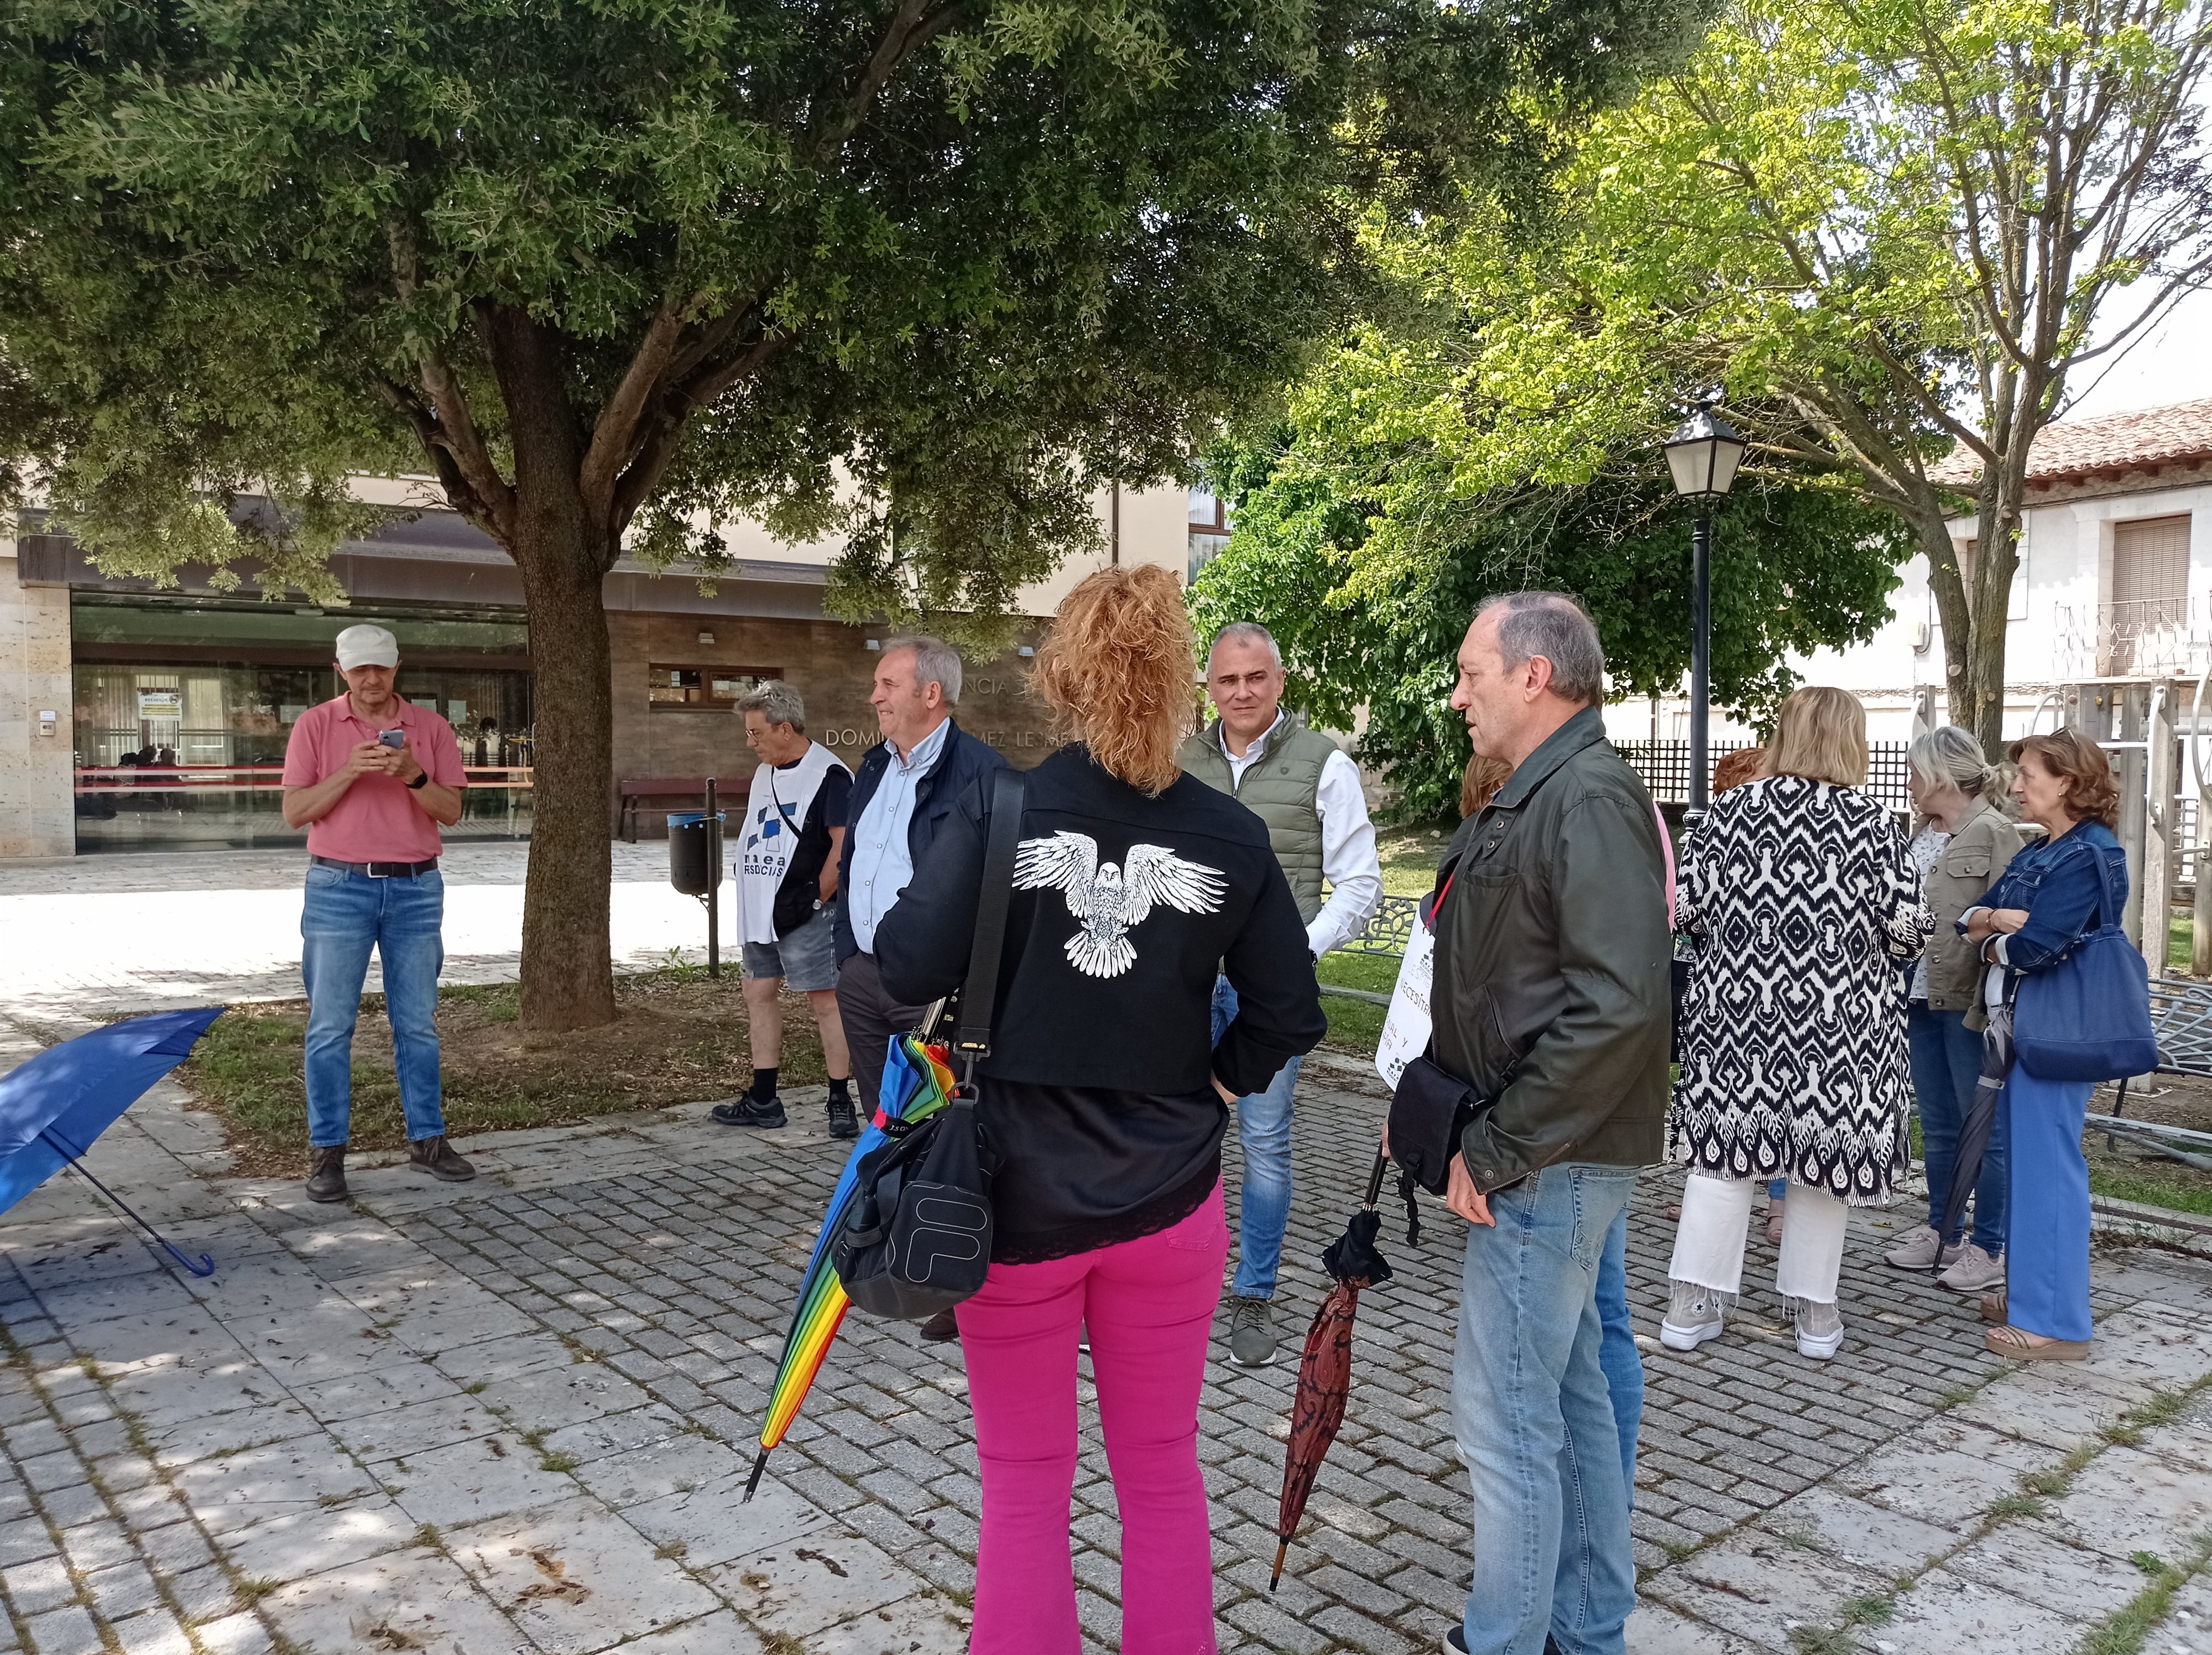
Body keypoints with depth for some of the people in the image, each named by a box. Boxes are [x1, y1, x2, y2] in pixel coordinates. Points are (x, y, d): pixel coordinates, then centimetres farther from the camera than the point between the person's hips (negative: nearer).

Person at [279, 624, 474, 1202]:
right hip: (340, 888, -1)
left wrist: (413, 775, -17)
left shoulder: (431, 727, 5)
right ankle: (327, 1151, 7)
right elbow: (294, 812, -4)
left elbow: (451, 811, 1)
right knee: (331, 1025, 0)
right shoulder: (315, 725, 2)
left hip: (416, 889, 1)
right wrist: (349, 772, -18)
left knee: (417, 1023, 7)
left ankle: (427, 1139, 15)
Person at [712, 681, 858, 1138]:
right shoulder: (765, 774, 15)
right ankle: (763, 1101, 23)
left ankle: (841, 1103, 3)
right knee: (758, 993, 12)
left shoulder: (828, 774, -13)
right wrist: (748, 901, 17)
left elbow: (845, 844, -18)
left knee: (825, 1000, -5)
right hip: (762, 912, 9)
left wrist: (815, 898, -17)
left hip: (804, 914, -9)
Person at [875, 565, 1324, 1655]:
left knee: (1024, 1487, 14)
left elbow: (909, 969, -18)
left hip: (1016, 1195, -2)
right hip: (1168, 1197, 2)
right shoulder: (1230, 837, -5)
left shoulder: (999, 809, -13)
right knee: (1163, 1473, 19)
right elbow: (1289, 1013, -2)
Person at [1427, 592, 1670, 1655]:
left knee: (1506, 1416, -1)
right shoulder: (1537, 799, 14)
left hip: (1545, 1166, -10)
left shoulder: (1590, 798, -18)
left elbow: (1620, 1005, -28)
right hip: (1545, 1159, 10)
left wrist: (1497, 1149, -22)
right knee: (1571, 1392, 20)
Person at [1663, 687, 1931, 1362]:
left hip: (1735, 1009, 2)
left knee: (1723, 1145, 7)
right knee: (1824, 1153, 10)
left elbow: (1685, 906, -3)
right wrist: (1862, 935, 13)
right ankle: (1815, 1314, 21)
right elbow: (1908, 929, -9)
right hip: (1837, 1020, -1)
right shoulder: (1869, 821, -6)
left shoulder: (1732, 809, -2)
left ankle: (1692, 1306, 10)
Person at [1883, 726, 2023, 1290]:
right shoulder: (1920, 834, 13)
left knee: (1985, 1127, 3)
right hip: (1922, 998, 8)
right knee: (1937, 1127, 15)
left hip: (1969, 1004, -7)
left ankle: (1989, 1245, 13)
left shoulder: (1994, 834, -9)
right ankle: (1942, 1232, 26)